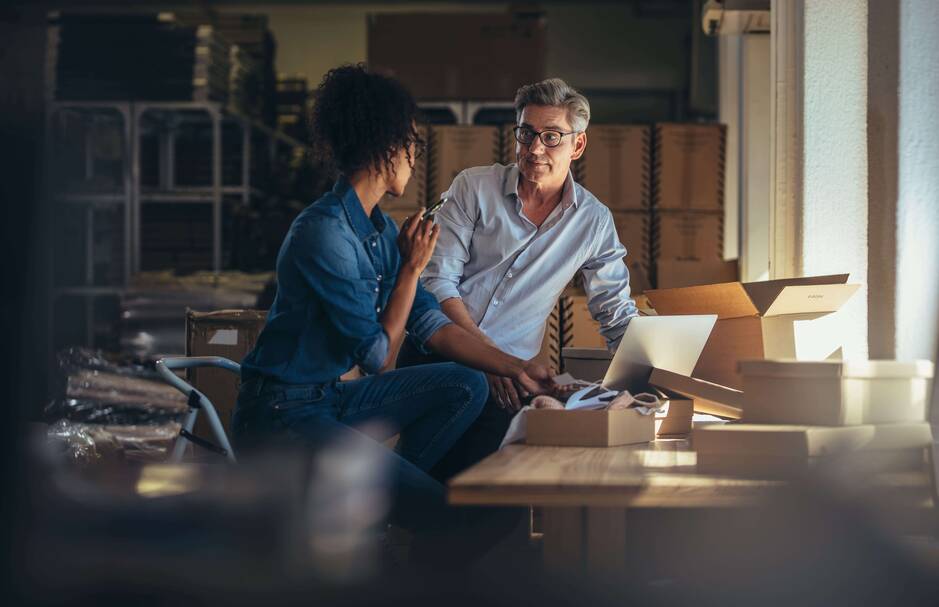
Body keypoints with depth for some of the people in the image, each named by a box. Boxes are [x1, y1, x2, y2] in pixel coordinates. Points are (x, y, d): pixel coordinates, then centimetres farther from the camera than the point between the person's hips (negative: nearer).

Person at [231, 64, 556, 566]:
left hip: (332, 398, 10)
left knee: (466, 386, 3)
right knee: (436, 508, -18)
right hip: (283, 416, -10)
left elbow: (432, 325, 13)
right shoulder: (325, 234, -21)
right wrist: (412, 269, -10)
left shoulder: (378, 228, 8)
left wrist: (515, 368, 10)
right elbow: (380, 358, -16)